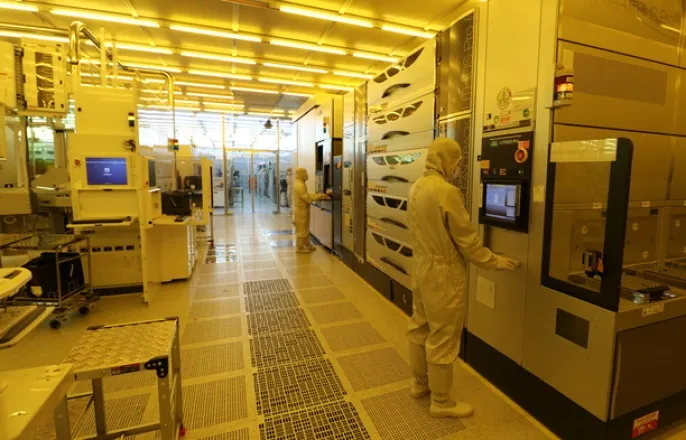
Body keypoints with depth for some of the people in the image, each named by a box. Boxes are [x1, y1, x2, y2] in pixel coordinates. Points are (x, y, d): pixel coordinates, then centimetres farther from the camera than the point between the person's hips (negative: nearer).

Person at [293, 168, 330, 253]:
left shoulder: (300, 184, 13)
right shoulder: (300, 185, -20)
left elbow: (306, 195, 15)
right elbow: (307, 198, -24)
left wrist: (319, 195, 5)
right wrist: (319, 196, -18)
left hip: (302, 210, 10)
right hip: (301, 211, -10)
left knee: (305, 229, 17)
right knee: (301, 230, -1)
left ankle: (307, 245, 27)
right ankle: (299, 248, 9)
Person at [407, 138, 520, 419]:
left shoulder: (417, 188, 5)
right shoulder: (447, 191, -21)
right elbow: (467, 239, -15)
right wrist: (495, 262, -3)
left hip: (421, 267, 9)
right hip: (443, 272, -9)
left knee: (420, 328, 19)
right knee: (442, 337, 6)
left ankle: (420, 384, 38)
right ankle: (441, 402, 24)